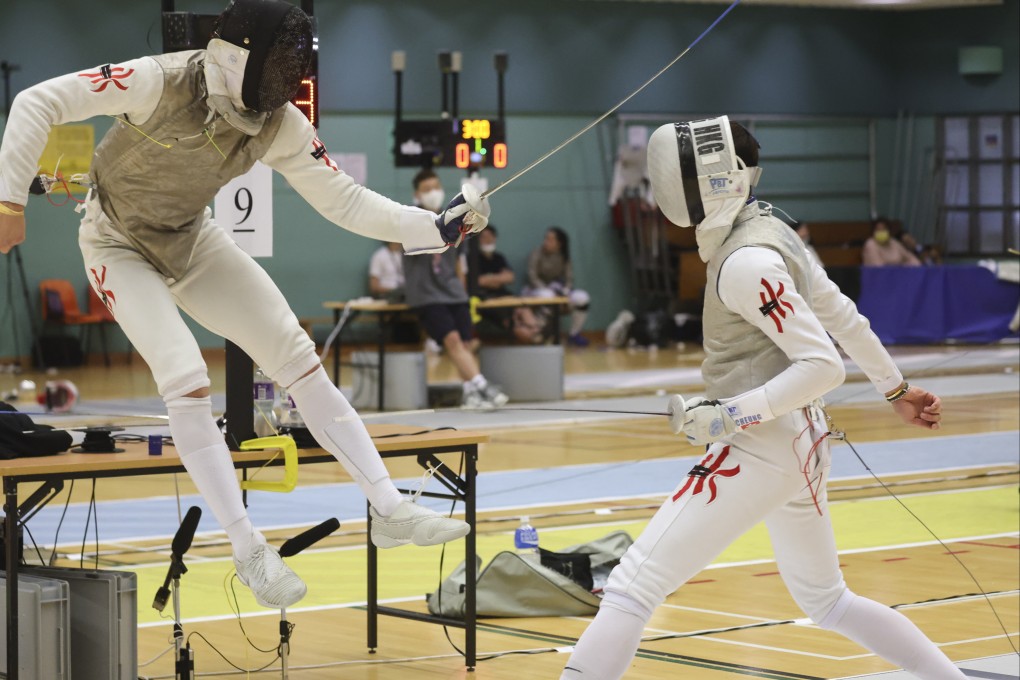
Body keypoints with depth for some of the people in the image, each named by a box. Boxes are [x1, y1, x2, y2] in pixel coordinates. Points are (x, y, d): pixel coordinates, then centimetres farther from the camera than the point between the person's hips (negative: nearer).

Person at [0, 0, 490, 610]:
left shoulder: (282, 126, -17)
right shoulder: (162, 82, -32)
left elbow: (345, 201, -10)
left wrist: (438, 228, -21)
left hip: (191, 240, 5)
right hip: (119, 246, -5)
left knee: (300, 358, -4)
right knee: (188, 382, -21)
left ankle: (389, 510, 2)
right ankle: (249, 550, -10)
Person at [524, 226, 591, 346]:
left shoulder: (563, 257, 5)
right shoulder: (537, 254, -9)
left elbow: (569, 277, 2)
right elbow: (532, 277, -15)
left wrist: (566, 291, -18)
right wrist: (547, 289, -27)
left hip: (557, 289, 5)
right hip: (538, 289, -5)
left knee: (582, 298, -21)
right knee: (546, 296, -43)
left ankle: (574, 334, -4)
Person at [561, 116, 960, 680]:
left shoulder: (747, 262, -20)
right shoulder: (769, 234, 8)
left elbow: (823, 365, -23)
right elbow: (844, 317, 17)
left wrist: (732, 414, -23)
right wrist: (897, 390, 27)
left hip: (759, 449, -10)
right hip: (795, 444, 10)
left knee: (632, 589, -10)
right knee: (827, 601, 26)